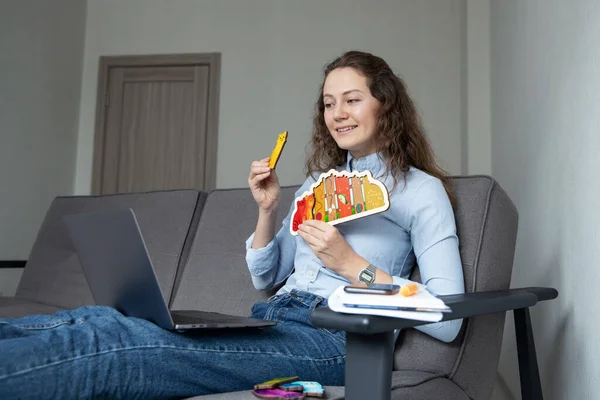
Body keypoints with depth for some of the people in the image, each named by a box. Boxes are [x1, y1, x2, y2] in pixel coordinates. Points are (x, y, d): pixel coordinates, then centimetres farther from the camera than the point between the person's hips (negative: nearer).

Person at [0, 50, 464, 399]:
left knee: (119, 342, -27)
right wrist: (267, 209, 5)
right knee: (104, 320, -16)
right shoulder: (319, 180, 21)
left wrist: (352, 263, -14)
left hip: (334, 337, -6)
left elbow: (448, 321, -7)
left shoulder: (422, 189, 2)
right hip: (272, 319, 7)